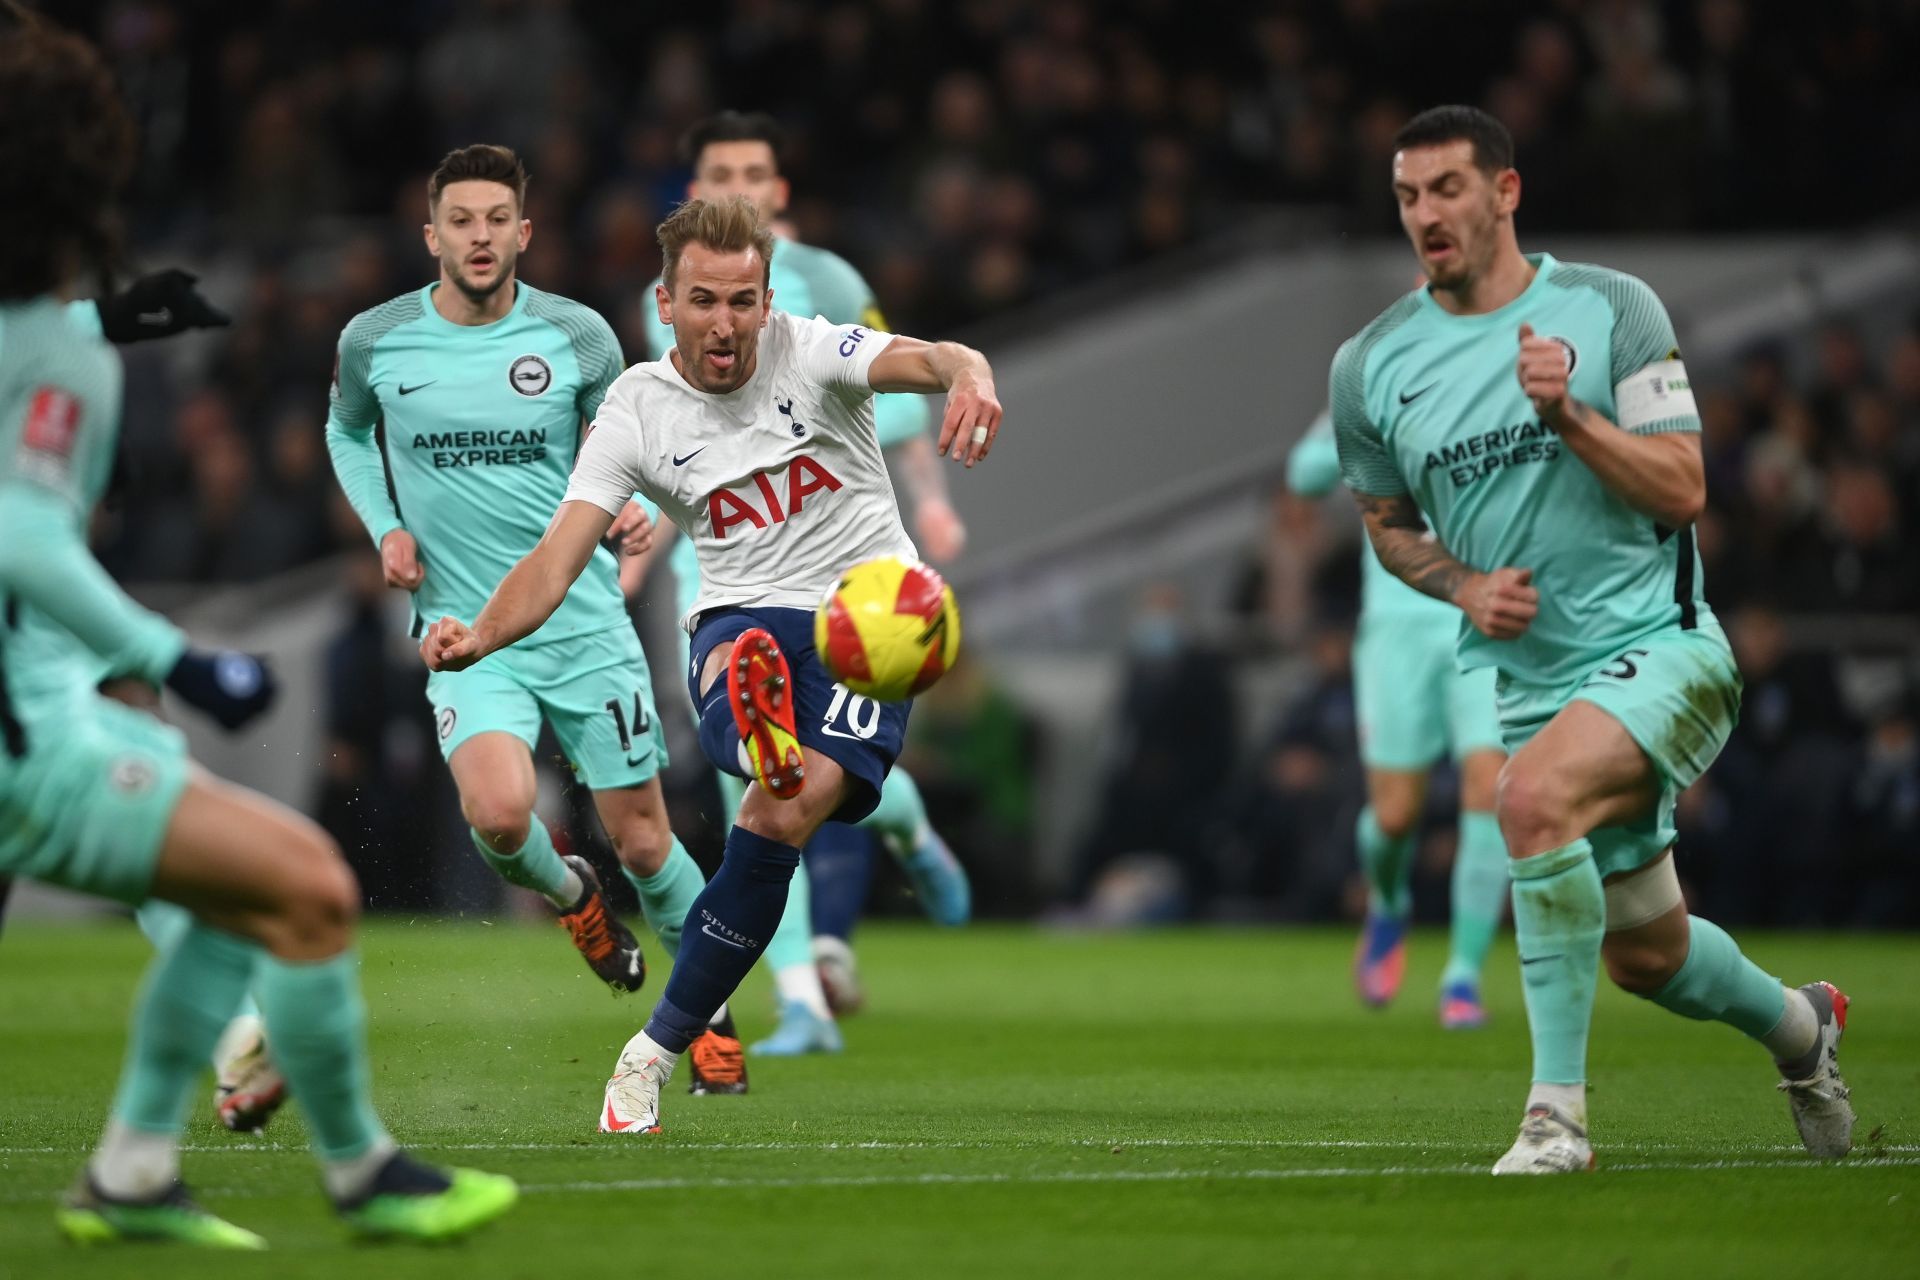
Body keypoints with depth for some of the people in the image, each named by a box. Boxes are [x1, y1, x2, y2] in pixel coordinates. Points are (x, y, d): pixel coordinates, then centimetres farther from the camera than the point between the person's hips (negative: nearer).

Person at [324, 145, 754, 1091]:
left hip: (585, 623, 1)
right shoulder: (374, 343, -2)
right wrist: (385, 527, 4)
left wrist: (624, 501, -7)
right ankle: (567, 891, 12)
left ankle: (712, 1007, 27)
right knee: (498, 816, -24)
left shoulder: (578, 336, -3)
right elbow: (347, 433, 19)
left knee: (641, 839, 3)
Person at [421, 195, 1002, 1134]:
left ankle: (652, 1058, -14)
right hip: (746, 619, 2)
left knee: (778, 820, -24)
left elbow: (922, 359, -22)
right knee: (739, 660, -39)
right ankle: (762, 732, -78)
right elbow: (560, 553, -7)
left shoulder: (810, 352, -3)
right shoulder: (637, 411, 0)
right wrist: (481, 634, -28)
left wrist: (967, 376, -48)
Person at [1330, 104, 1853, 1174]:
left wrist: (1567, 413, -23)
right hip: (1533, 676, 5)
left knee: (1535, 797, -33)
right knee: (1645, 953, 12)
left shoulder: (1611, 309, -6)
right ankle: (1798, 1025, 46)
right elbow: (1388, 520, 18)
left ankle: (1558, 1110, -26)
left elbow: (1682, 490, -9)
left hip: (1660, 646, -5)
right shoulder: (1373, 364, 4)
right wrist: (1466, 587, -1)